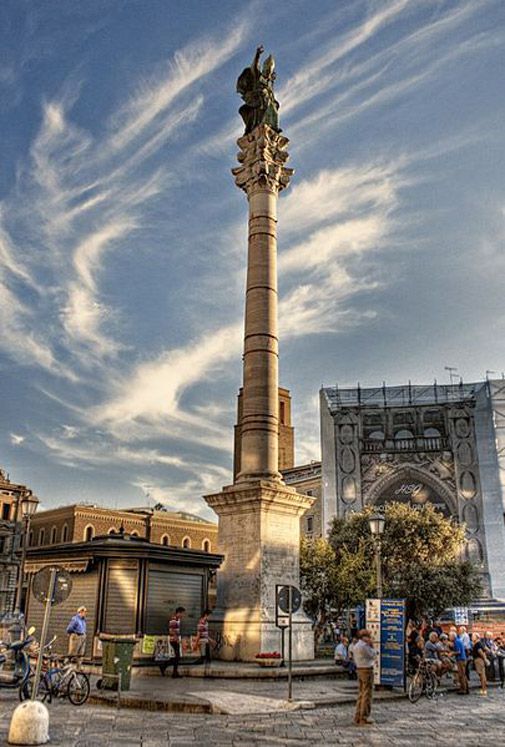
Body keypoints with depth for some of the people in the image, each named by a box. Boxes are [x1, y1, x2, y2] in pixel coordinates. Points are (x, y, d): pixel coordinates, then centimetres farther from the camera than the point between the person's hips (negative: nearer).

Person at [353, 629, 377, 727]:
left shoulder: (356, 646, 13)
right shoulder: (364, 646, -17)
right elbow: (373, 655, -10)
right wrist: (371, 645, 0)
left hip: (359, 670, 10)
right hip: (367, 670, -10)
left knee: (361, 694, 13)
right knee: (367, 695, -3)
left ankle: (358, 718, 17)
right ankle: (363, 718, -1)